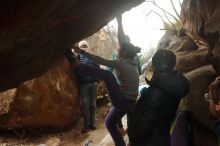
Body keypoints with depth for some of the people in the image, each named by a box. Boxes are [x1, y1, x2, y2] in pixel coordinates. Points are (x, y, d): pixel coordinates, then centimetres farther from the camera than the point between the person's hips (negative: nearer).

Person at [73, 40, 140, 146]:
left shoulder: (121, 63, -11)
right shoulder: (133, 66, 15)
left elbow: (101, 61, -16)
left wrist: (81, 52, -15)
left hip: (121, 102, -9)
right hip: (128, 104, 9)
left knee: (108, 75, -19)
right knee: (109, 123, 22)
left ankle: (76, 65, -21)